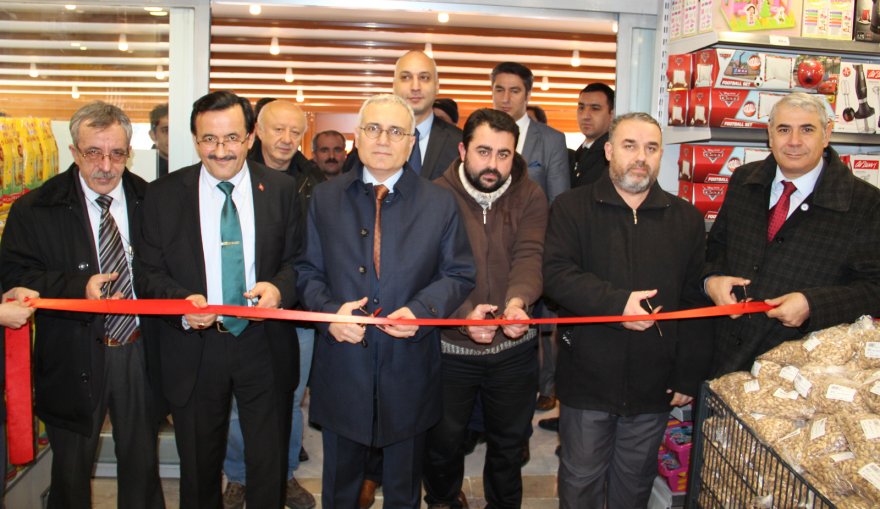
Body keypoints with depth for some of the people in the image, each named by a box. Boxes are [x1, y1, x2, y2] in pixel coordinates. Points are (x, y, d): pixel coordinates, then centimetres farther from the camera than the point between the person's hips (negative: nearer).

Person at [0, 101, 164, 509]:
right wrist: (79, 288, -22)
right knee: (71, 471, 17)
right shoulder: (35, 209, -6)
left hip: (140, 354, 2)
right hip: (73, 362, -1)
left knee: (142, 465, 18)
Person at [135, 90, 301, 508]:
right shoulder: (163, 194, -3)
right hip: (193, 350, 0)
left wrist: (279, 287, -20)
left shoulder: (282, 189, -1)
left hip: (264, 346, 0)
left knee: (270, 466, 14)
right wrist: (182, 302, -21)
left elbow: (298, 260, 2)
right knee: (199, 471, 18)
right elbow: (148, 272, -1)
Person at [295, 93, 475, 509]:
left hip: (410, 370, 0)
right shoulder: (325, 198, 3)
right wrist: (329, 311, -15)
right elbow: (307, 271, 5)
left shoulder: (440, 203, 0)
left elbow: (460, 275, 1)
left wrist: (421, 310, -17)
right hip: (342, 369, 1)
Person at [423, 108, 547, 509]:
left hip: (514, 346, 2)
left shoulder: (530, 197, -4)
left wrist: (517, 301, -38)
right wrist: (464, 313, -36)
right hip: (450, 346, -1)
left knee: (509, 442, 20)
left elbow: (529, 255, -18)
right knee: (443, 439, 19)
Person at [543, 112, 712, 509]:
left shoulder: (686, 219, 6)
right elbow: (556, 274, -14)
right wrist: (617, 303, -24)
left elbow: (696, 301, 5)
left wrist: (689, 376, 2)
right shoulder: (572, 208, -1)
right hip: (587, 379, -2)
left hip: (653, 385, 3)